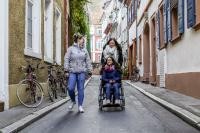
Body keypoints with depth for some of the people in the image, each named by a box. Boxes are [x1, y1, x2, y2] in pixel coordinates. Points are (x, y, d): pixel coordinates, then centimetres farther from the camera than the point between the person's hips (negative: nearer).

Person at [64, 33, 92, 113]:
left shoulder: (84, 50, 14)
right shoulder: (71, 49, 4)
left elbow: (88, 61, 15)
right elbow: (66, 59, 1)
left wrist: (89, 70, 9)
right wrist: (66, 68, -6)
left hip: (82, 72, 2)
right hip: (72, 72, -2)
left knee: (81, 89, 2)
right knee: (70, 88, -9)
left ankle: (80, 106, 12)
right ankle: (73, 101, 20)